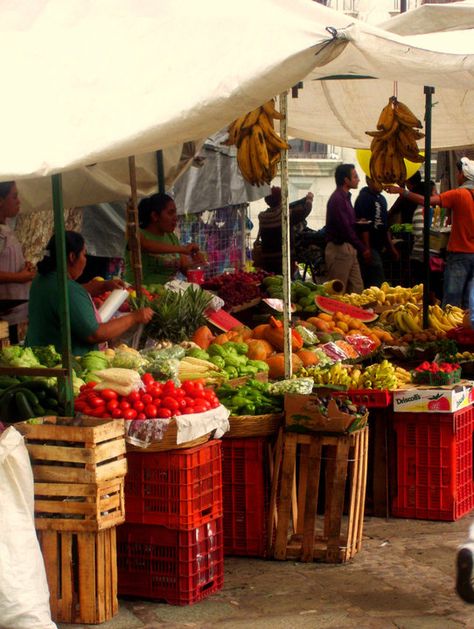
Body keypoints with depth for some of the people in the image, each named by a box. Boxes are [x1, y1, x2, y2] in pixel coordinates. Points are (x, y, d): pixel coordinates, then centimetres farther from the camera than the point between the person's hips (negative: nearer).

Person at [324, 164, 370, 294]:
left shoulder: (345, 197, 16)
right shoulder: (337, 199, -16)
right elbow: (345, 229, -19)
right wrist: (363, 249, -14)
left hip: (349, 249, 10)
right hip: (339, 248, -10)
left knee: (357, 289, 8)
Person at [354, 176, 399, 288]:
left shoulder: (381, 199, 17)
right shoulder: (364, 198, -10)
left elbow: (385, 226, 22)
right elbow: (363, 226, -16)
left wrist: (392, 248, 20)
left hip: (378, 247, 9)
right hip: (370, 248, -9)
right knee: (379, 283, -13)